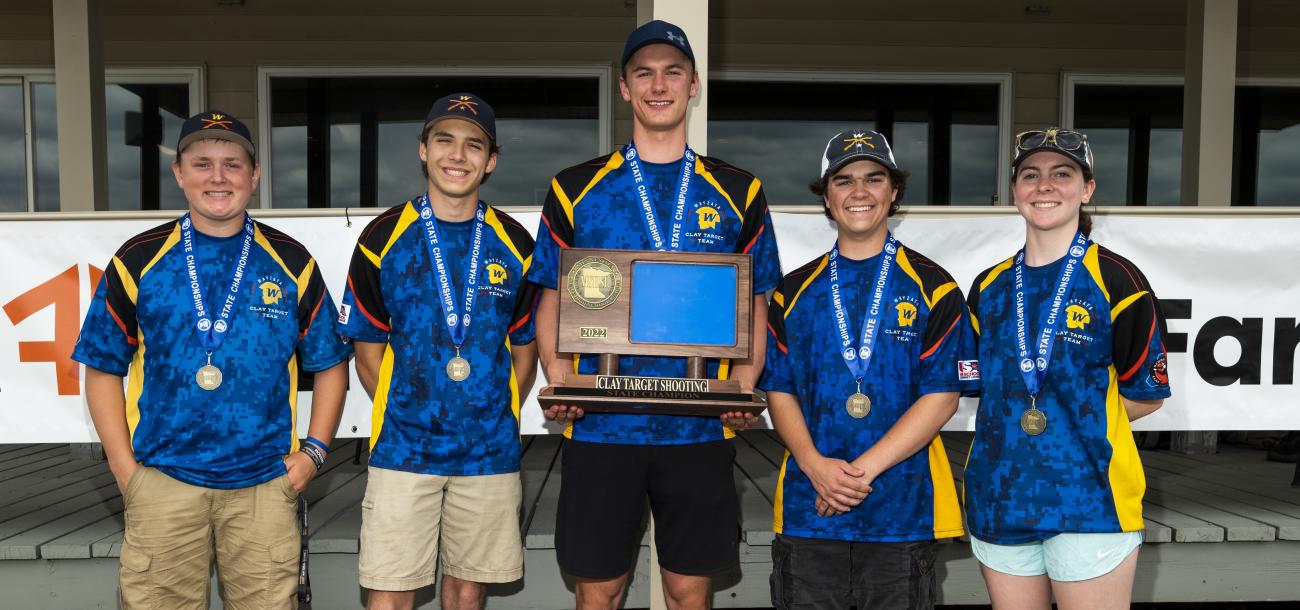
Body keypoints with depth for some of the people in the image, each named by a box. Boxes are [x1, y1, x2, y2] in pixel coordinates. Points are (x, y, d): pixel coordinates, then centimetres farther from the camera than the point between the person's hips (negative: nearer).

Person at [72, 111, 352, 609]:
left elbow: (329, 363, 10)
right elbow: (104, 368, 6)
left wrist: (314, 449, 1)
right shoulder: (137, 261, 3)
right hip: (162, 480, 0)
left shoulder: (292, 263, 4)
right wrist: (124, 468, -1)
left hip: (266, 481, 0)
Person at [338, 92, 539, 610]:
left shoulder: (514, 245, 3)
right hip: (402, 450, -1)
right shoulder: (383, 238, -1)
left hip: (489, 452, 2)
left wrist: (497, 422, 3)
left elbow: (524, 350, 9)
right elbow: (368, 351, 4)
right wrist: (401, 419, -1)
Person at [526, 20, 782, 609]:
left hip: (699, 428, 1)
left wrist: (742, 389, -7)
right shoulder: (574, 188, 5)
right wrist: (558, 383, -8)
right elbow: (552, 300, 8)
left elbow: (755, 306, 9)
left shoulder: (736, 192, 6)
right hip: (600, 425, 0)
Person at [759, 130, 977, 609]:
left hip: (903, 510, -2)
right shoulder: (794, 291, 10)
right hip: (807, 510, 2)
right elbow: (779, 390, 6)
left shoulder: (932, 287, 1)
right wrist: (815, 465, -11)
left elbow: (942, 396, -5)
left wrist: (864, 469, -14)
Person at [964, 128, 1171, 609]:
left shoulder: (1117, 280, -4)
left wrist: (1076, 419, -3)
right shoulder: (989, 287, 9)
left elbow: (1147, 393, 0)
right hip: (999, 501, 4)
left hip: (1089, 503, -4)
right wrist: (1010, 423, 2)